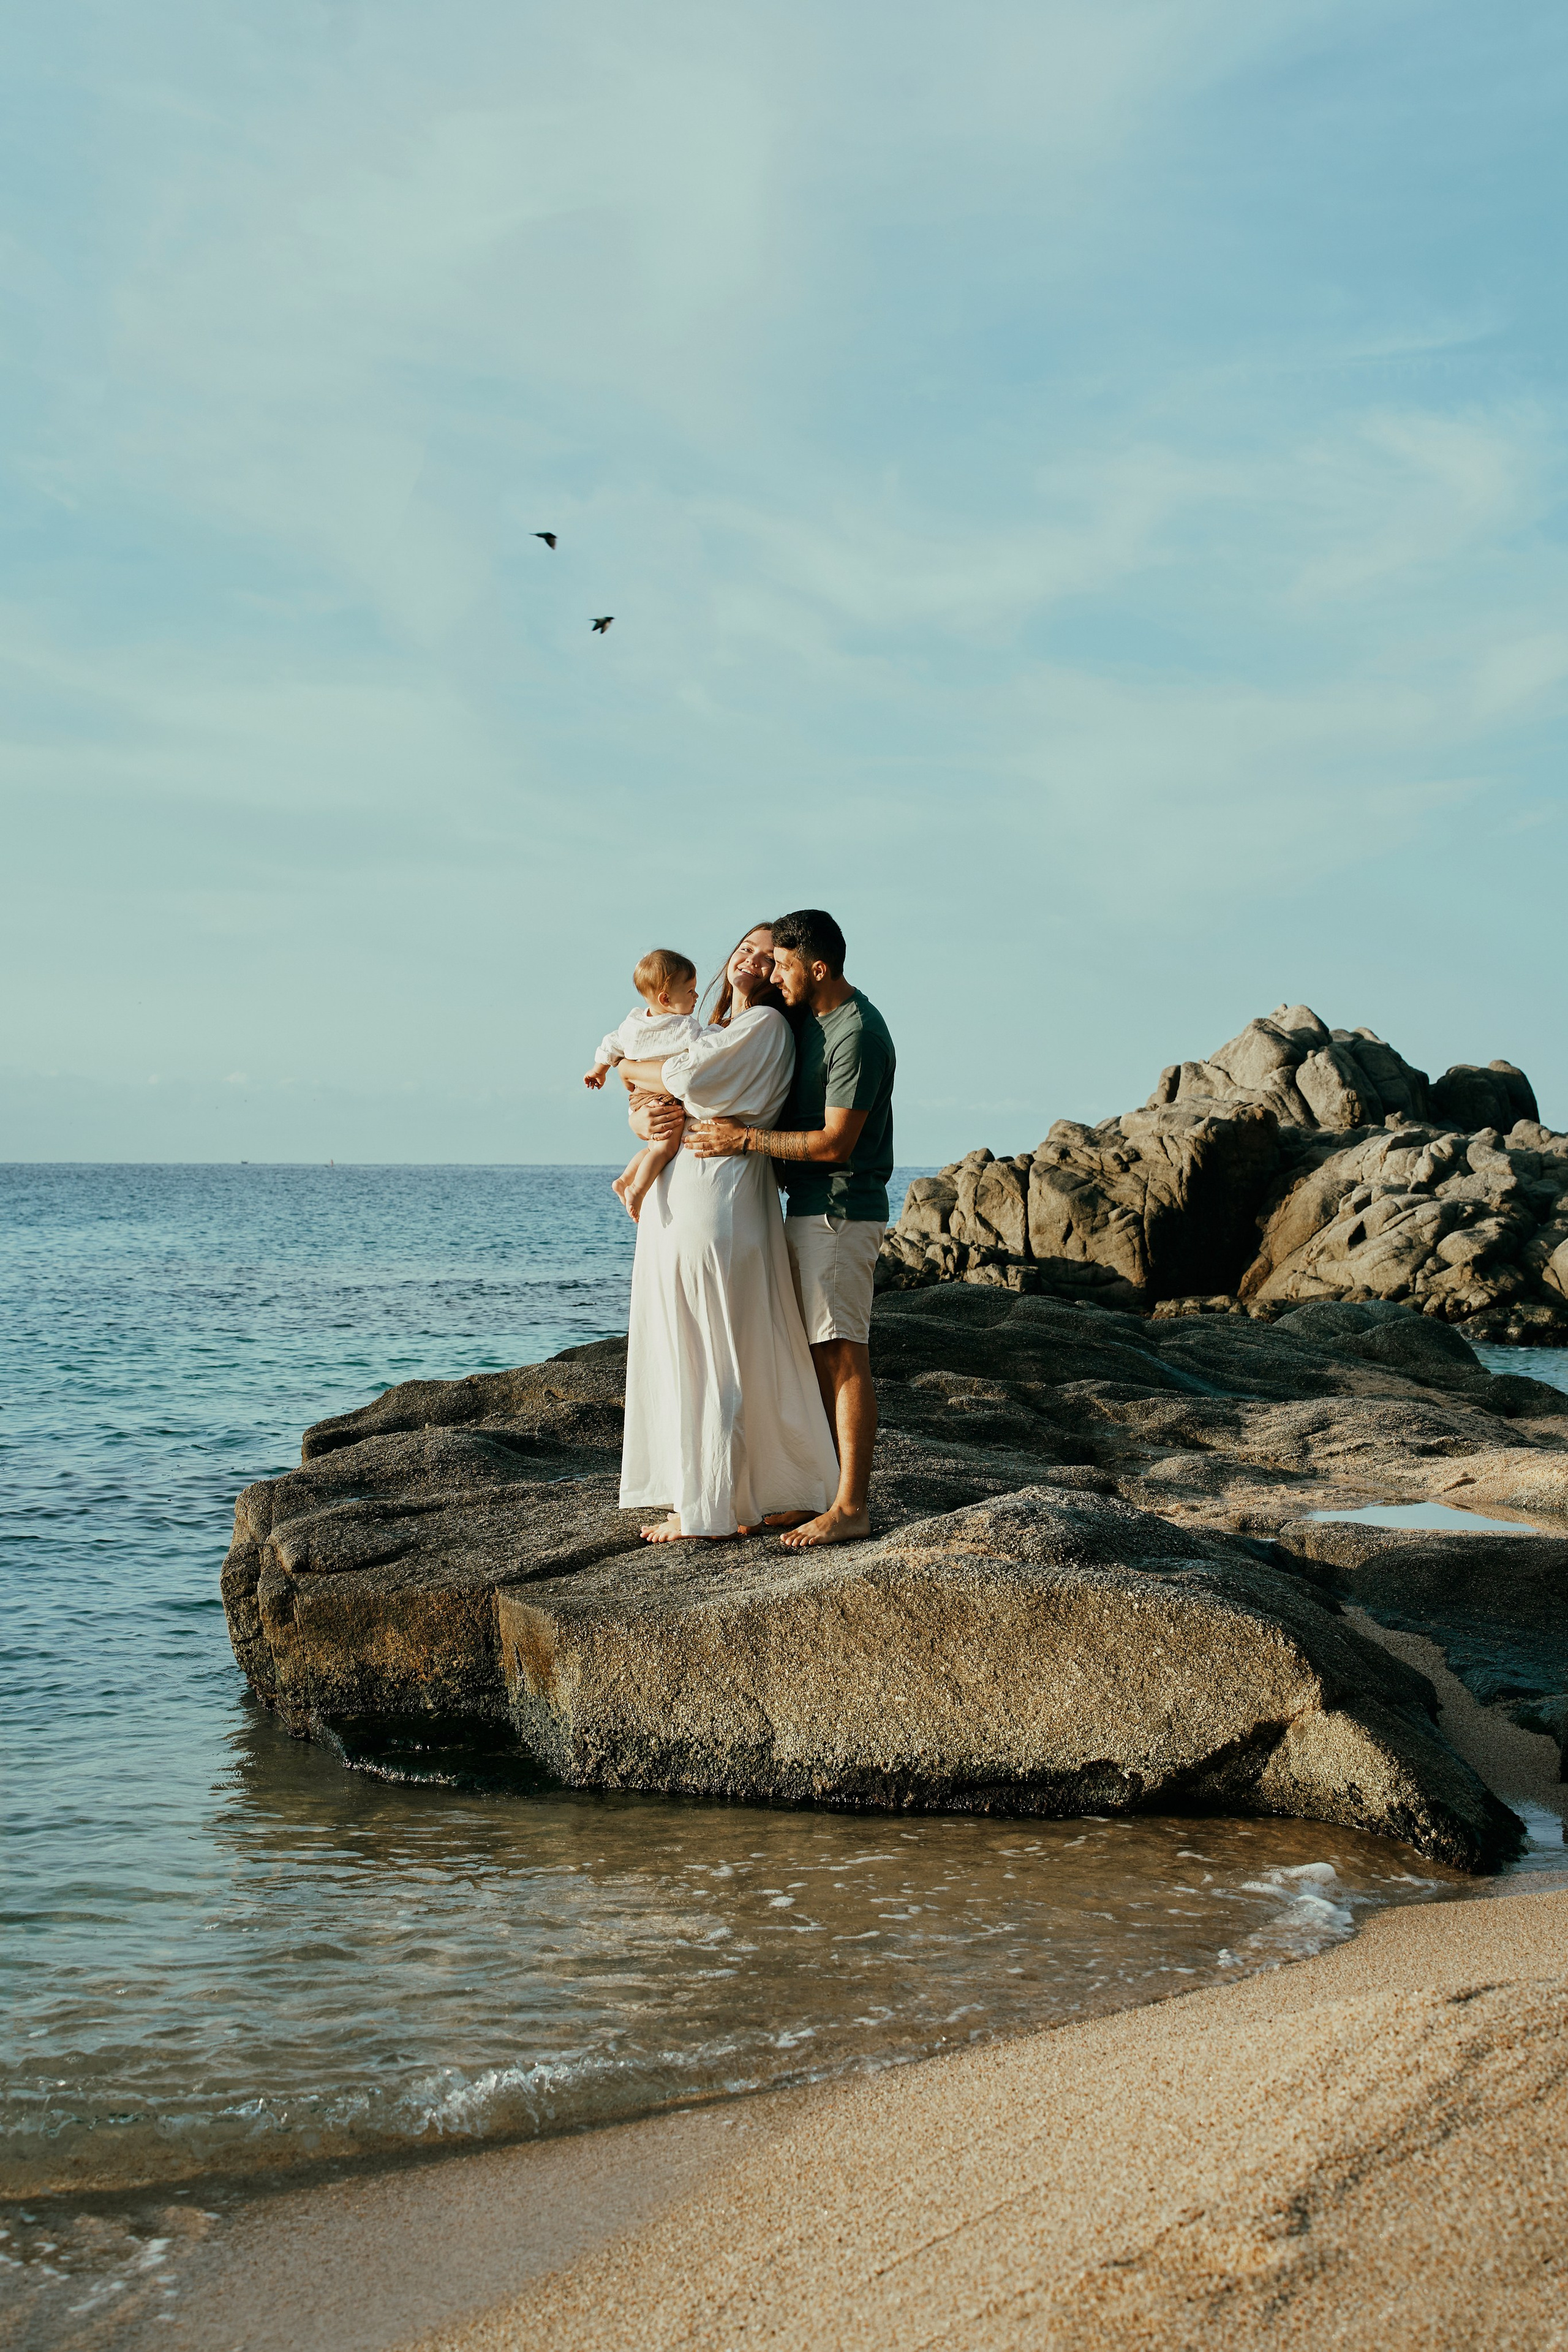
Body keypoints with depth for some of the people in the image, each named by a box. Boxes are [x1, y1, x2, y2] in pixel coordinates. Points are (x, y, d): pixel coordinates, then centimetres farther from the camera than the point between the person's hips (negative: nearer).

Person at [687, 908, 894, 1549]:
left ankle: (850, 1507, -11)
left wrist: (746, 1138, -14)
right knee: (816, 1352, 11)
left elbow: (835, 1142, -18)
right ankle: (820, 1485, 16)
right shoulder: (801, 1015, 12)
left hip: (841, 1212, -10)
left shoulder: (858, 1036, -18)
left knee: (843, 1354, -10)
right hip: (806, 1207, 10)